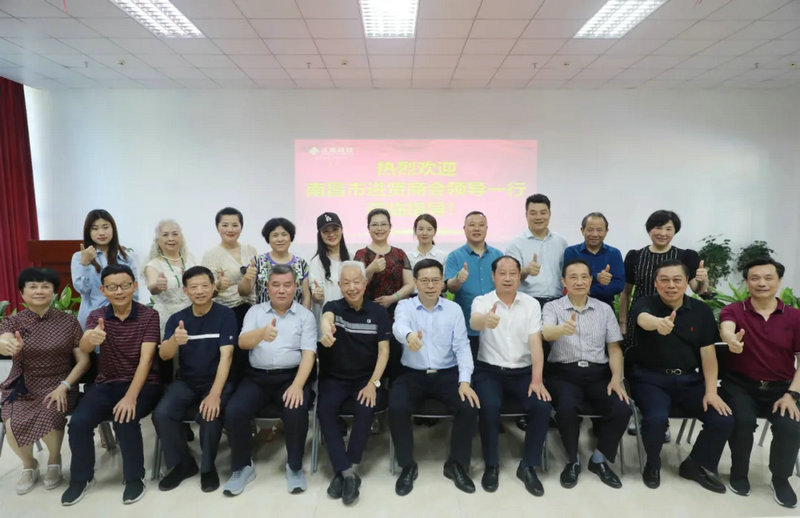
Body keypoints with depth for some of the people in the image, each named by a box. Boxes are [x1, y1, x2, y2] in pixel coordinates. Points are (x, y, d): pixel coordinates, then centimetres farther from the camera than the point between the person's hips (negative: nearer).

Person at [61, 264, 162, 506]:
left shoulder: (149, 316, -9)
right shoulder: (96, 316, 2)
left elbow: (146, 359, -17)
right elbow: (84, 348, -18)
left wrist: (131, 396, -28)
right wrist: (91, 338, -45)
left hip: (143, 384, -3)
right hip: (106, 383, 4)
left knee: (124, 419, -30)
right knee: (78, 422, -20)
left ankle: (134, 478, -5)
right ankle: (81, 478, 8)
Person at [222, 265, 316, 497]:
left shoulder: (305, 315, 3)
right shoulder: (255, 311, 7)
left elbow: (308, 354, -5)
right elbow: (243, 342, -10)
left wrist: (298, 385, -21)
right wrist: (262, 332, -33)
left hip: (291, 376, -2)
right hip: (257, 376, 2)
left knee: (296, 413, -29)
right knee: (233, 411, -22)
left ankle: (295, 466, -2)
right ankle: (242, 467, 4)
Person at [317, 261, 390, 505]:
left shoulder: (378, 312, 0)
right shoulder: (333, 306, -3)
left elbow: (384, 350, -3)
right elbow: (326, 319, -29)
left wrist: (373, 383, -17)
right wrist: (326, 330, -56)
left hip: (366, 378, 0)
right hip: (334, 377, 1)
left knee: (365, 409, -28)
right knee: (325, 409, -27)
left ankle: (342, 470, -12)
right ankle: (348, 472, -19)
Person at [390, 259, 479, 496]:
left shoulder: (454, 309, 4)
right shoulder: (405, 306, -1)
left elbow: (462, 346, -1)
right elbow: (399, 326, -25)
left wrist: (465, 381, -17)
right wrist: (409, 335, -51)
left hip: (447, 374, 1)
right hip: (412, 374, -1)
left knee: (470, 406, -23)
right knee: (396, 408, -27)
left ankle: (456, 464, 3)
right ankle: (407, 466, -1)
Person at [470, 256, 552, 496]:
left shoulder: (531, 304, 2)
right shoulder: (482, 301, -4)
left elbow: (535, 343, -4)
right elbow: (474, 322, -29)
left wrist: (537, 379, -16)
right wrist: (485, 320, -54)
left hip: (523, 371, 2)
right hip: (489, 370, -2)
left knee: (543, 406, -22)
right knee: (490, 406, -29)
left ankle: (528, 466, 0)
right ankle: (491, 465, -3)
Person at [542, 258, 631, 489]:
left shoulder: (605, 309, 10)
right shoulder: (552, 307, 0)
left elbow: (615, 348, 11)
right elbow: (546, 333, -21)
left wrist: (616, 378, -5)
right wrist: (563, 328, -45)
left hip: (598, 372, 3)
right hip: (564, 372, -3)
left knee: (623, 409, -21)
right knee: (566, 407, -31)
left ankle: (599, 459, 7)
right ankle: (572, 460, -1)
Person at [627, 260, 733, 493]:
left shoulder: (701, 310, 2)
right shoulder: (645, 304, -10)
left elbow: (708, 353, 0)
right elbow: (644, 319, -36)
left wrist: (711, 391, -9)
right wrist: (659, 323, -61)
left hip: (690, 380, 4)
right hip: (651, 379, -4)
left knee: (724, 420, -14)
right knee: (656, 418, -29)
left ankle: (697, 464, 16)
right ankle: (653, 463, 5)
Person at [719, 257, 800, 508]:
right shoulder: (733, 310, -4)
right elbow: (726, 329, -29)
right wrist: (732, 340, -54)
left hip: (780, 388, 2)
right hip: (740, 385, -1)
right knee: (742, 421, -26)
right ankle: (739, 473, 4)